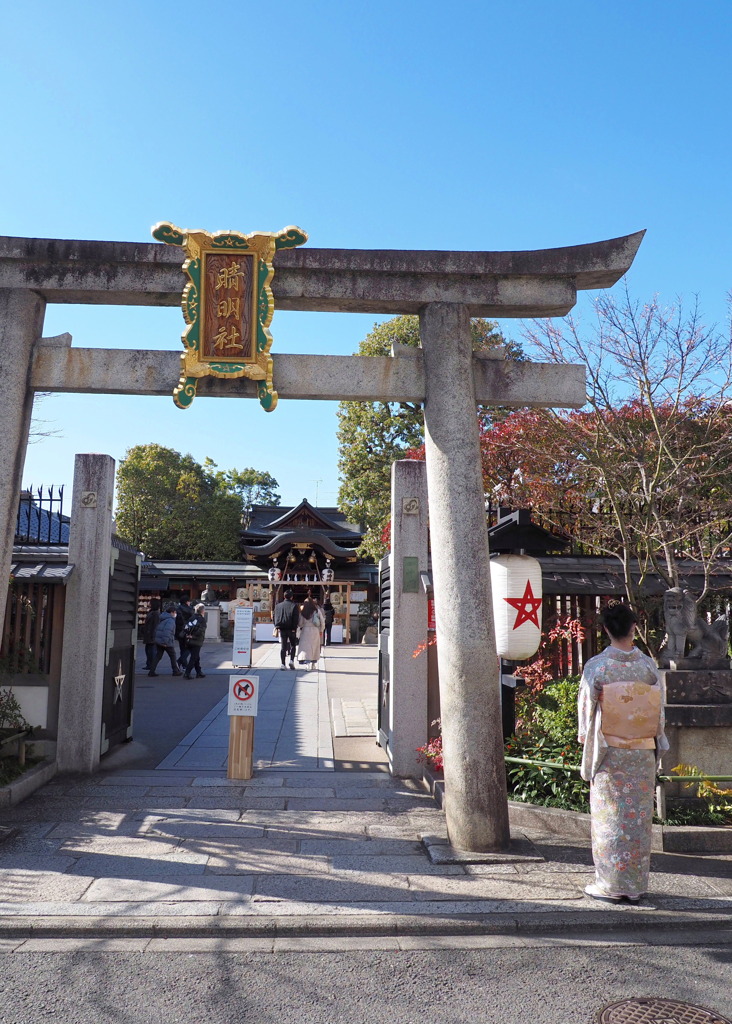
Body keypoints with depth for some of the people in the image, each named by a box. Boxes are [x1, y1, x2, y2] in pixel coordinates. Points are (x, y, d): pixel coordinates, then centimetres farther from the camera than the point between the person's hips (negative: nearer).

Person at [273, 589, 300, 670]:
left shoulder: (278, 606, 7)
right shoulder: (294, 606, -5)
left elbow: (275, 617, 9)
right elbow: (296, 618, -8)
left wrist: (277, 627, 11)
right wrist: (294, 628, -4)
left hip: (282, 629, 3)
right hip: (291, 629, -3)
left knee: (283, 647, 6)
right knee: (293, 645, 13)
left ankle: (282, 664, 1)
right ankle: (291, 660, -2)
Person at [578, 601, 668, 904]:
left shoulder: (596, 666, -12)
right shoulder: (648, 665, -4)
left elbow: (586, 708, -6)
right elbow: (660, 711, 2)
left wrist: (587, 738, 11)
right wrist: (656, 748, 13)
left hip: (609, 753, -3)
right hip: (643, 754, 3)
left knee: (609, 817, 6)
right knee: (639, 817, 12)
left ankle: (610, 885, 13)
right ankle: (636, 885, 20)